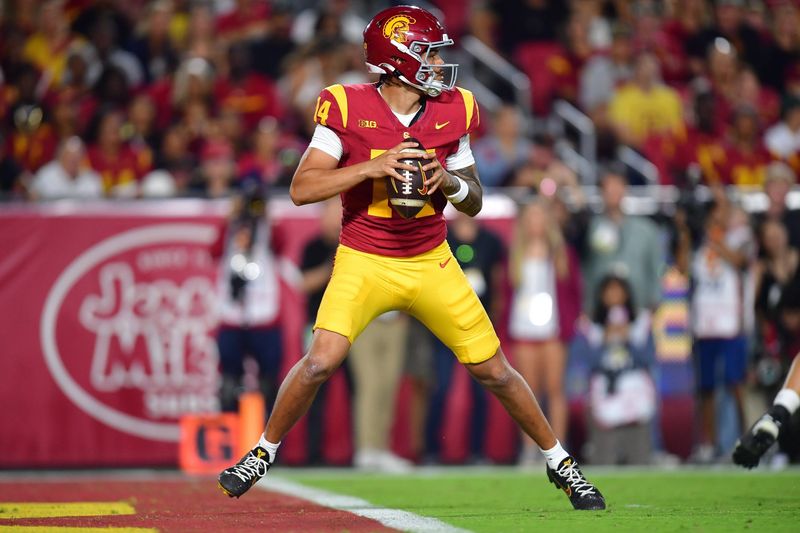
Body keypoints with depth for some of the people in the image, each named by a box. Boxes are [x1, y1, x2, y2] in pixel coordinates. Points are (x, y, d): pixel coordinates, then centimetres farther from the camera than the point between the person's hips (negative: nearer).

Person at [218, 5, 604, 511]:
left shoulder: (451, 112, -2)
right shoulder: (348, 109, -13)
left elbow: (475, 202, 7)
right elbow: (301, 189, -17)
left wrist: (448, 180, -16)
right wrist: (371, 167, -26)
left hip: (432, 263, 3)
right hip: (364, 261, -3)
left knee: (494, 371, 5)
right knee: (322, 361, -19)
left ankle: (559, 461, 24)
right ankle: (264, 452, 4)